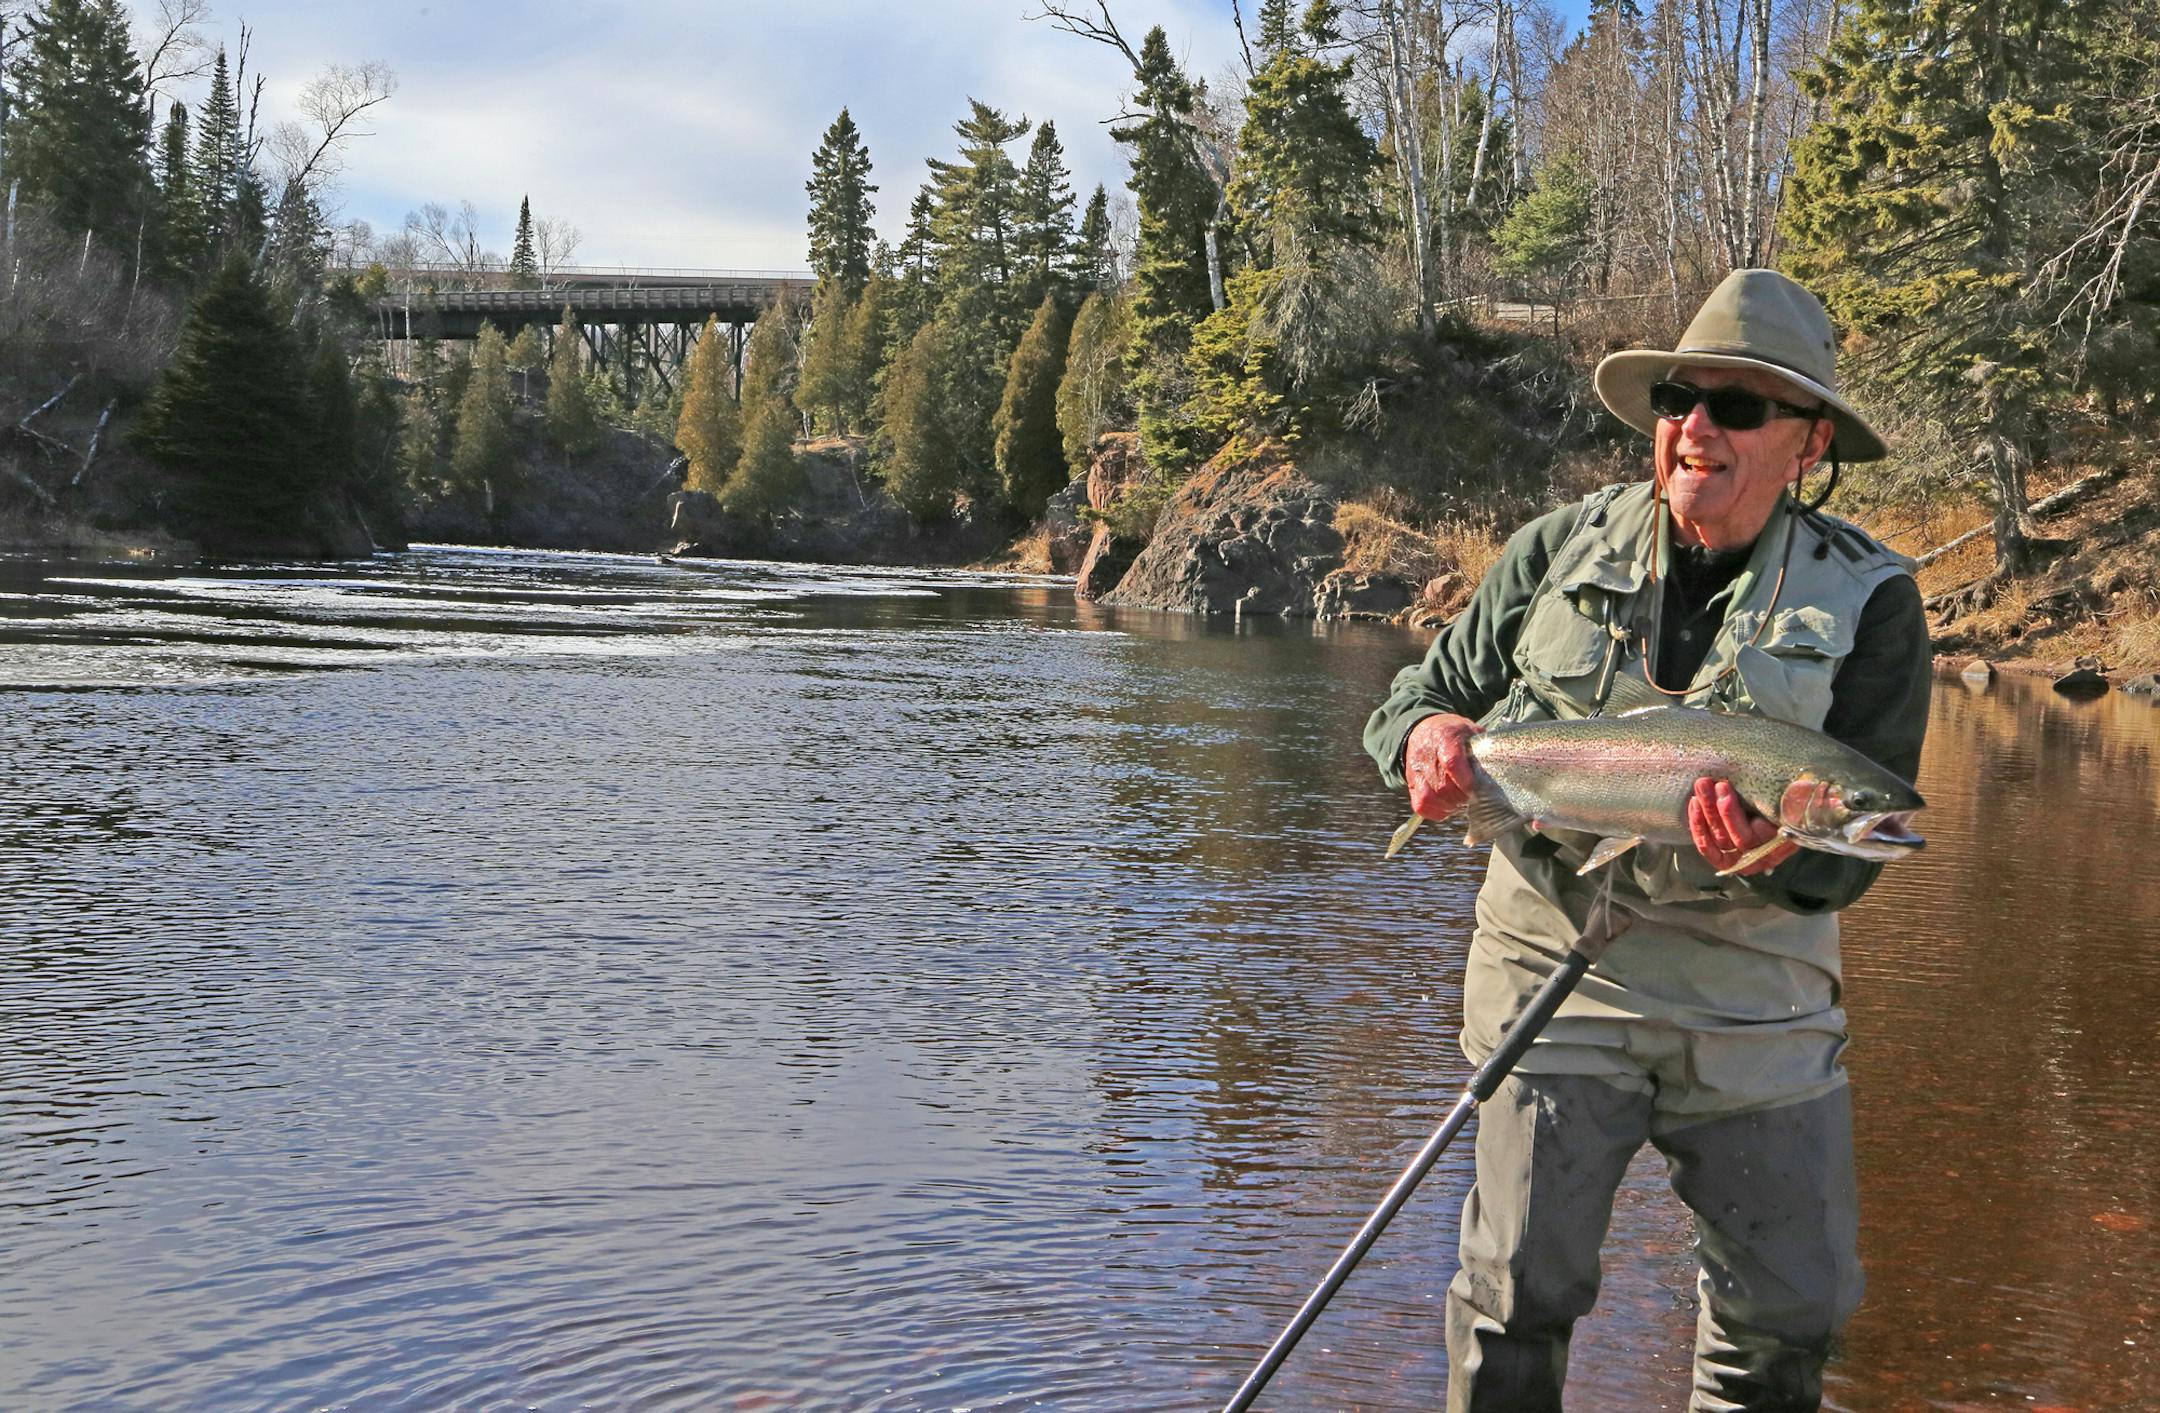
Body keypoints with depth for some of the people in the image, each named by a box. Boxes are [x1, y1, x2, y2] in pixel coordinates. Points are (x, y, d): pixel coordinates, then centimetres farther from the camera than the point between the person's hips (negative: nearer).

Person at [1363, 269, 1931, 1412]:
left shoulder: (1866, 600, -4)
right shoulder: (1559, 552, 1)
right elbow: (1425, 694, 8)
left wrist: (1780, 855, -31)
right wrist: (1424, 735, -17)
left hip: (1756, 1000, 0)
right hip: (1557, 965, 0)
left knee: (1792, 1305, 8)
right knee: (1520, 1293, 0)